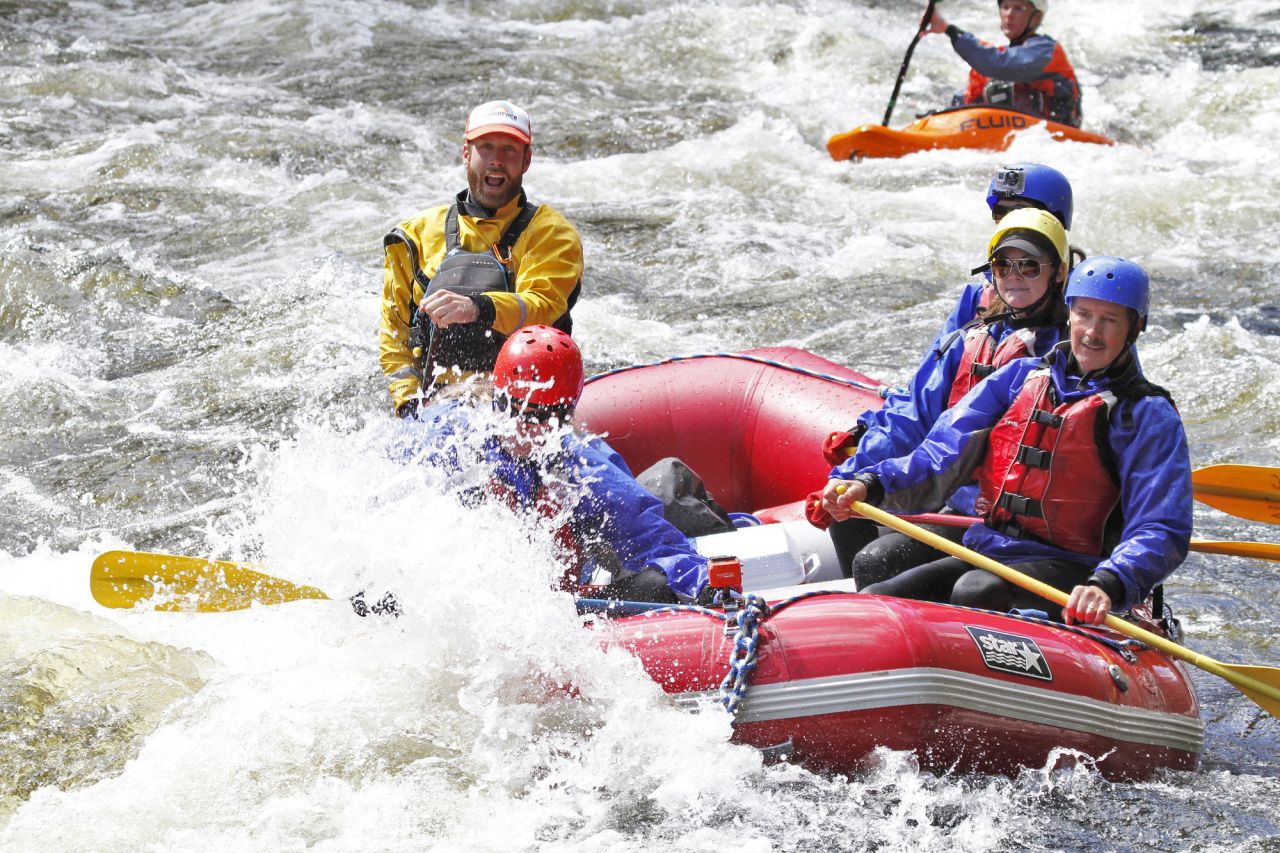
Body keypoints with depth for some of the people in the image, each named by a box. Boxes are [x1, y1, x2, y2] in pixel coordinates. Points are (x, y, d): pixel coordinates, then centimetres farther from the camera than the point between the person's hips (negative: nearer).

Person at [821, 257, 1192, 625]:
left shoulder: (1149, 417, 0)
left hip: (1069, 571, -5)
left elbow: (1162, 531, -12)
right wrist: (869, 483, -12)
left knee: (976, 593, -35)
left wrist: (1108, 586, -32)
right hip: (984, 554, 5)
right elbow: (942, 456, 8)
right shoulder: (1020, 377, 14)